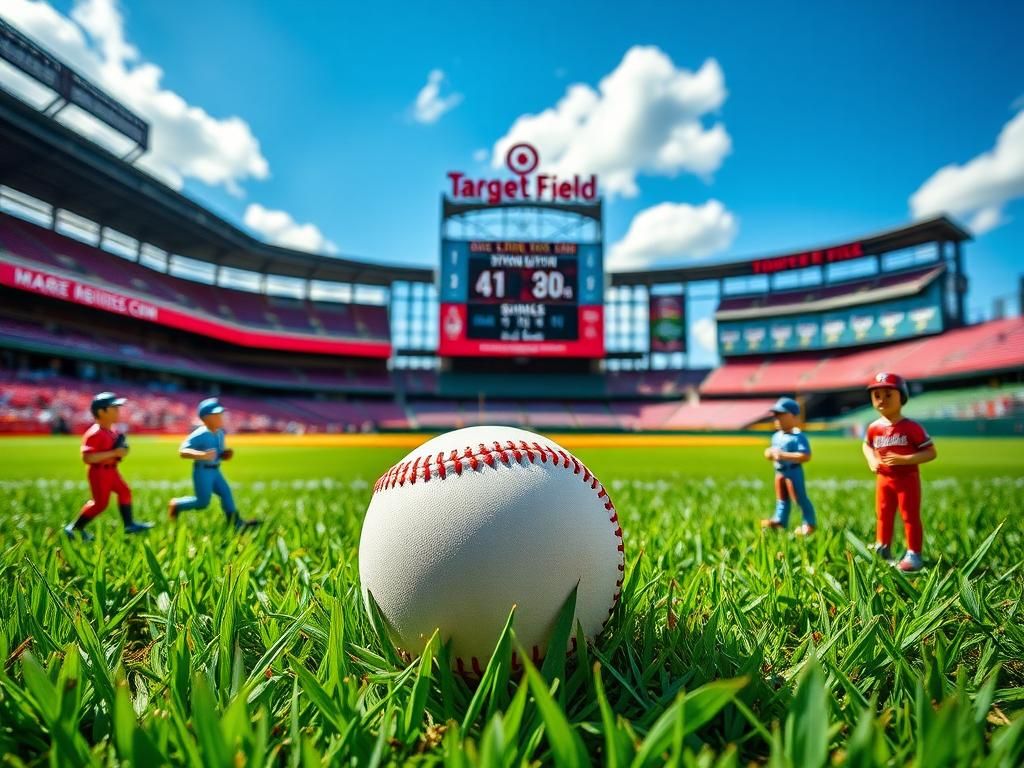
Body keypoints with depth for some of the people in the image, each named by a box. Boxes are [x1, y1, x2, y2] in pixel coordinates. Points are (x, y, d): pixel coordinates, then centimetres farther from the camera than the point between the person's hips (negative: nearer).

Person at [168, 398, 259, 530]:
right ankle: (176, 505, 20)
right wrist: (202, 455, -37)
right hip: (203, 471, -8)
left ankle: (236, 522, 0)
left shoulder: (220, 433, 7)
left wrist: (225, 454, 0)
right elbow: (182, 451, -24)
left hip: (215, 470, 8)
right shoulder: (200, 435, -19)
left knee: (226, 492, 0)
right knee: (203, 501, -4)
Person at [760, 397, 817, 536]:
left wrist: (784, 455, -27)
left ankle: (810, 523, 13)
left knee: (800, 498, 0)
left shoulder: (798, 436, -16)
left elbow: (805, 456, -24)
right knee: (782, 499, 17)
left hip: (794, 472, -8)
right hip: (779, 472, 8)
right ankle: (780, 520, 26)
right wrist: (770, 453, -6)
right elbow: (769, 453, 19)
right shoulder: (776, 436, 10)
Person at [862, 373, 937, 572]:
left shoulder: (911, 427, -16)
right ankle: (881, 551, 29)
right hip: (884, 479, 5)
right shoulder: (874, 428, -1)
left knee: (910, 516, 3)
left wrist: (904, 459, -26)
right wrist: (871, 461, 0)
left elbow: (931, 453, -15)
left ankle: (914, 555, 13)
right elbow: (866, 445, 19)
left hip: (907, 478, -5)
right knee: (883, 515, 15)